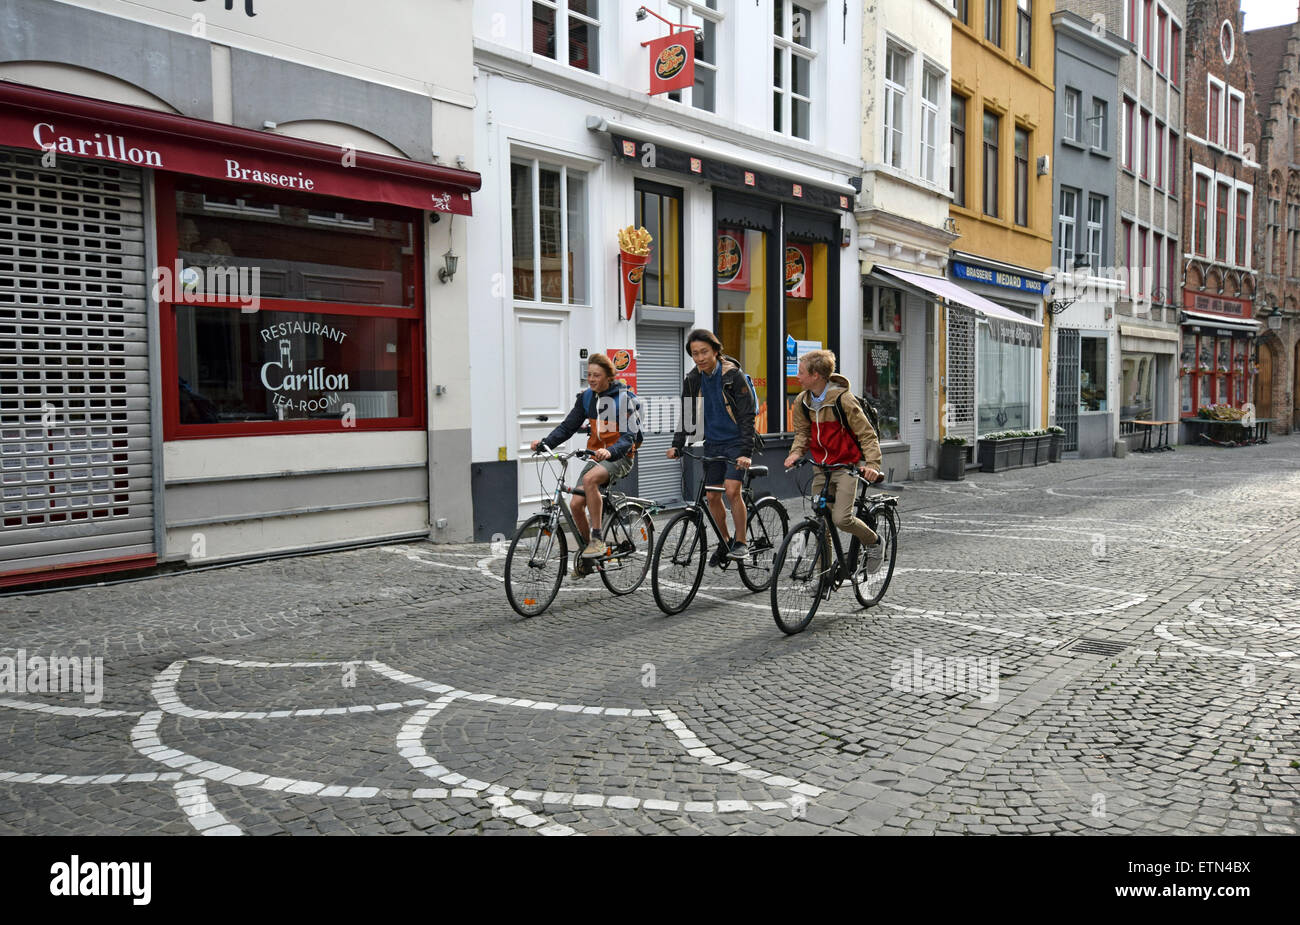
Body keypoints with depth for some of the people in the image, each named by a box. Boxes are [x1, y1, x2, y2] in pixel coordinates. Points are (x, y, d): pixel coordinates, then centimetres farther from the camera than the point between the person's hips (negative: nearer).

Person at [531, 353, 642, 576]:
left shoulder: (624, 398, -12)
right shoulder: (586, 397, 6)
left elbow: (629, 436, -21)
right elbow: (568, 425, 4)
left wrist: (610, 451, -40)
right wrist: (545, 442, -13)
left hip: (620, 457, -6)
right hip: (597, 455, 6)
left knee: (590, 479, -36)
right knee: (576, 504, -8)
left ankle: (597, 538, -26)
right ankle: (587, 555, 12)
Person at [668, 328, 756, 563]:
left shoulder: (733, 375, -15)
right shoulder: (693, 379, 0)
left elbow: (747, 416, -17)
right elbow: (687, 415, 9)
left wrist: (746, 452, -25)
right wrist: (677, 446, -3)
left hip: (736, 442, -5)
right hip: (713, 444, 5)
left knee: (732, 490, -19)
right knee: (712, 496, 6)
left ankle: (741, 542, -6)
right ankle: (725, 542, 24)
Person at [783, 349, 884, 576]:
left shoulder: (844, 399, -17)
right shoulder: (802, 401, 0)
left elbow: (867, 435, -13)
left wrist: (872, 465, -26)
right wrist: (796, 453, -8)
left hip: (847, 465, -5)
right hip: (821, 467, 6)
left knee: (841, 518, -18)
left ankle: (873, 541, 11)